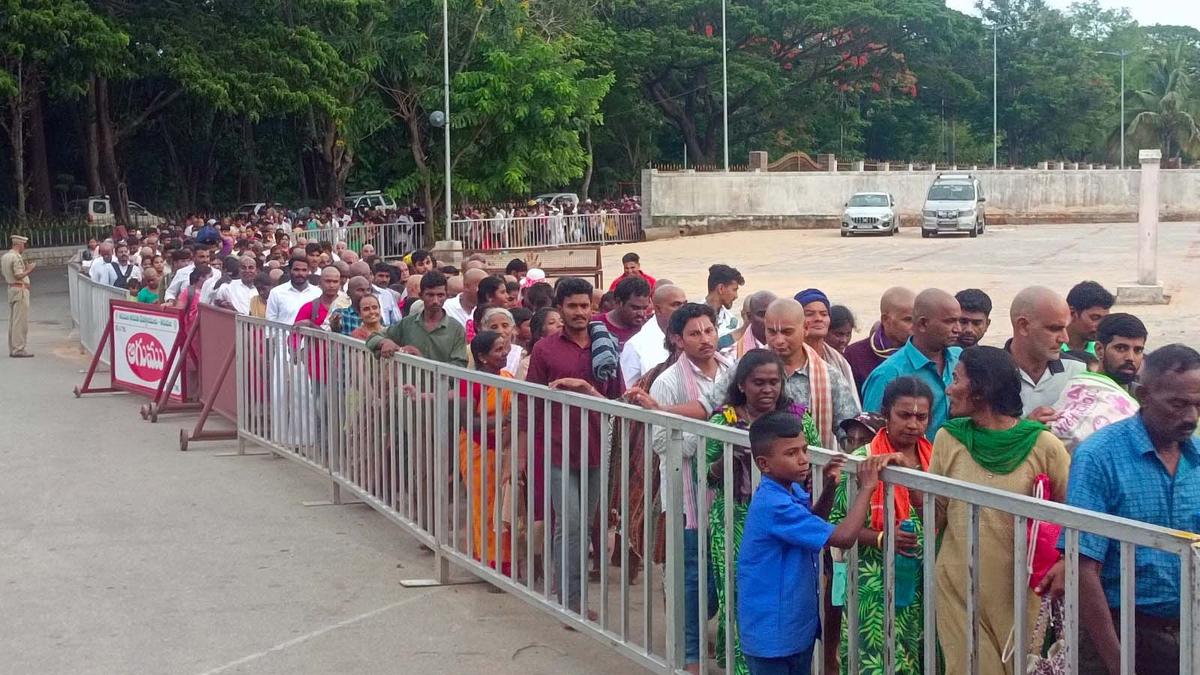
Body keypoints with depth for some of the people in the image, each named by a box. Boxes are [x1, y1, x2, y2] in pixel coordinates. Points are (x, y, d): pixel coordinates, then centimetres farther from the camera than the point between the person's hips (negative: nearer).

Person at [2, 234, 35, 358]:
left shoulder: (4, 256, 12)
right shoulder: (17, 257, -15)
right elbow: (18, 275, -22)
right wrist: (29, 270, -8)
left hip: (11, 288, 9)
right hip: (20, 289, -9)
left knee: (12, 320, 12)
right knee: (20, 321, -7)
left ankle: (12, 349, 16)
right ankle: (18, 349, -8)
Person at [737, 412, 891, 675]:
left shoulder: (792, 490, 2)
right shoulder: (773, 505, -28)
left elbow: (812, 523, 24)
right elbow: (842, 537, -30)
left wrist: (829, 487, 7)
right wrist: (866, 487, -21)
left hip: (799, 623, 9)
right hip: (772, 632, -9)